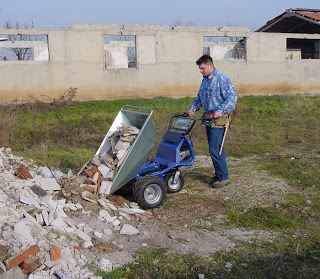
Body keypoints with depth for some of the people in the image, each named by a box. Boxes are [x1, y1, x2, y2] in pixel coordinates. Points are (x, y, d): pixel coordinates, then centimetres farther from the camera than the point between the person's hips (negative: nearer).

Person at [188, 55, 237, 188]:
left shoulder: (221, 79, -11)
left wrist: (221, 111, -26)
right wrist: (193, 108, 10)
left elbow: (232, 96, -17)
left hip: (218, 120, -8)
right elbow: (199, 97, 27)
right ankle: (219, 174, 23)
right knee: (214, 149, 13)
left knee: (215, 149, -10)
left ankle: (223, 177, 1)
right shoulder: (205, 80, 16)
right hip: (208, 119, 8)